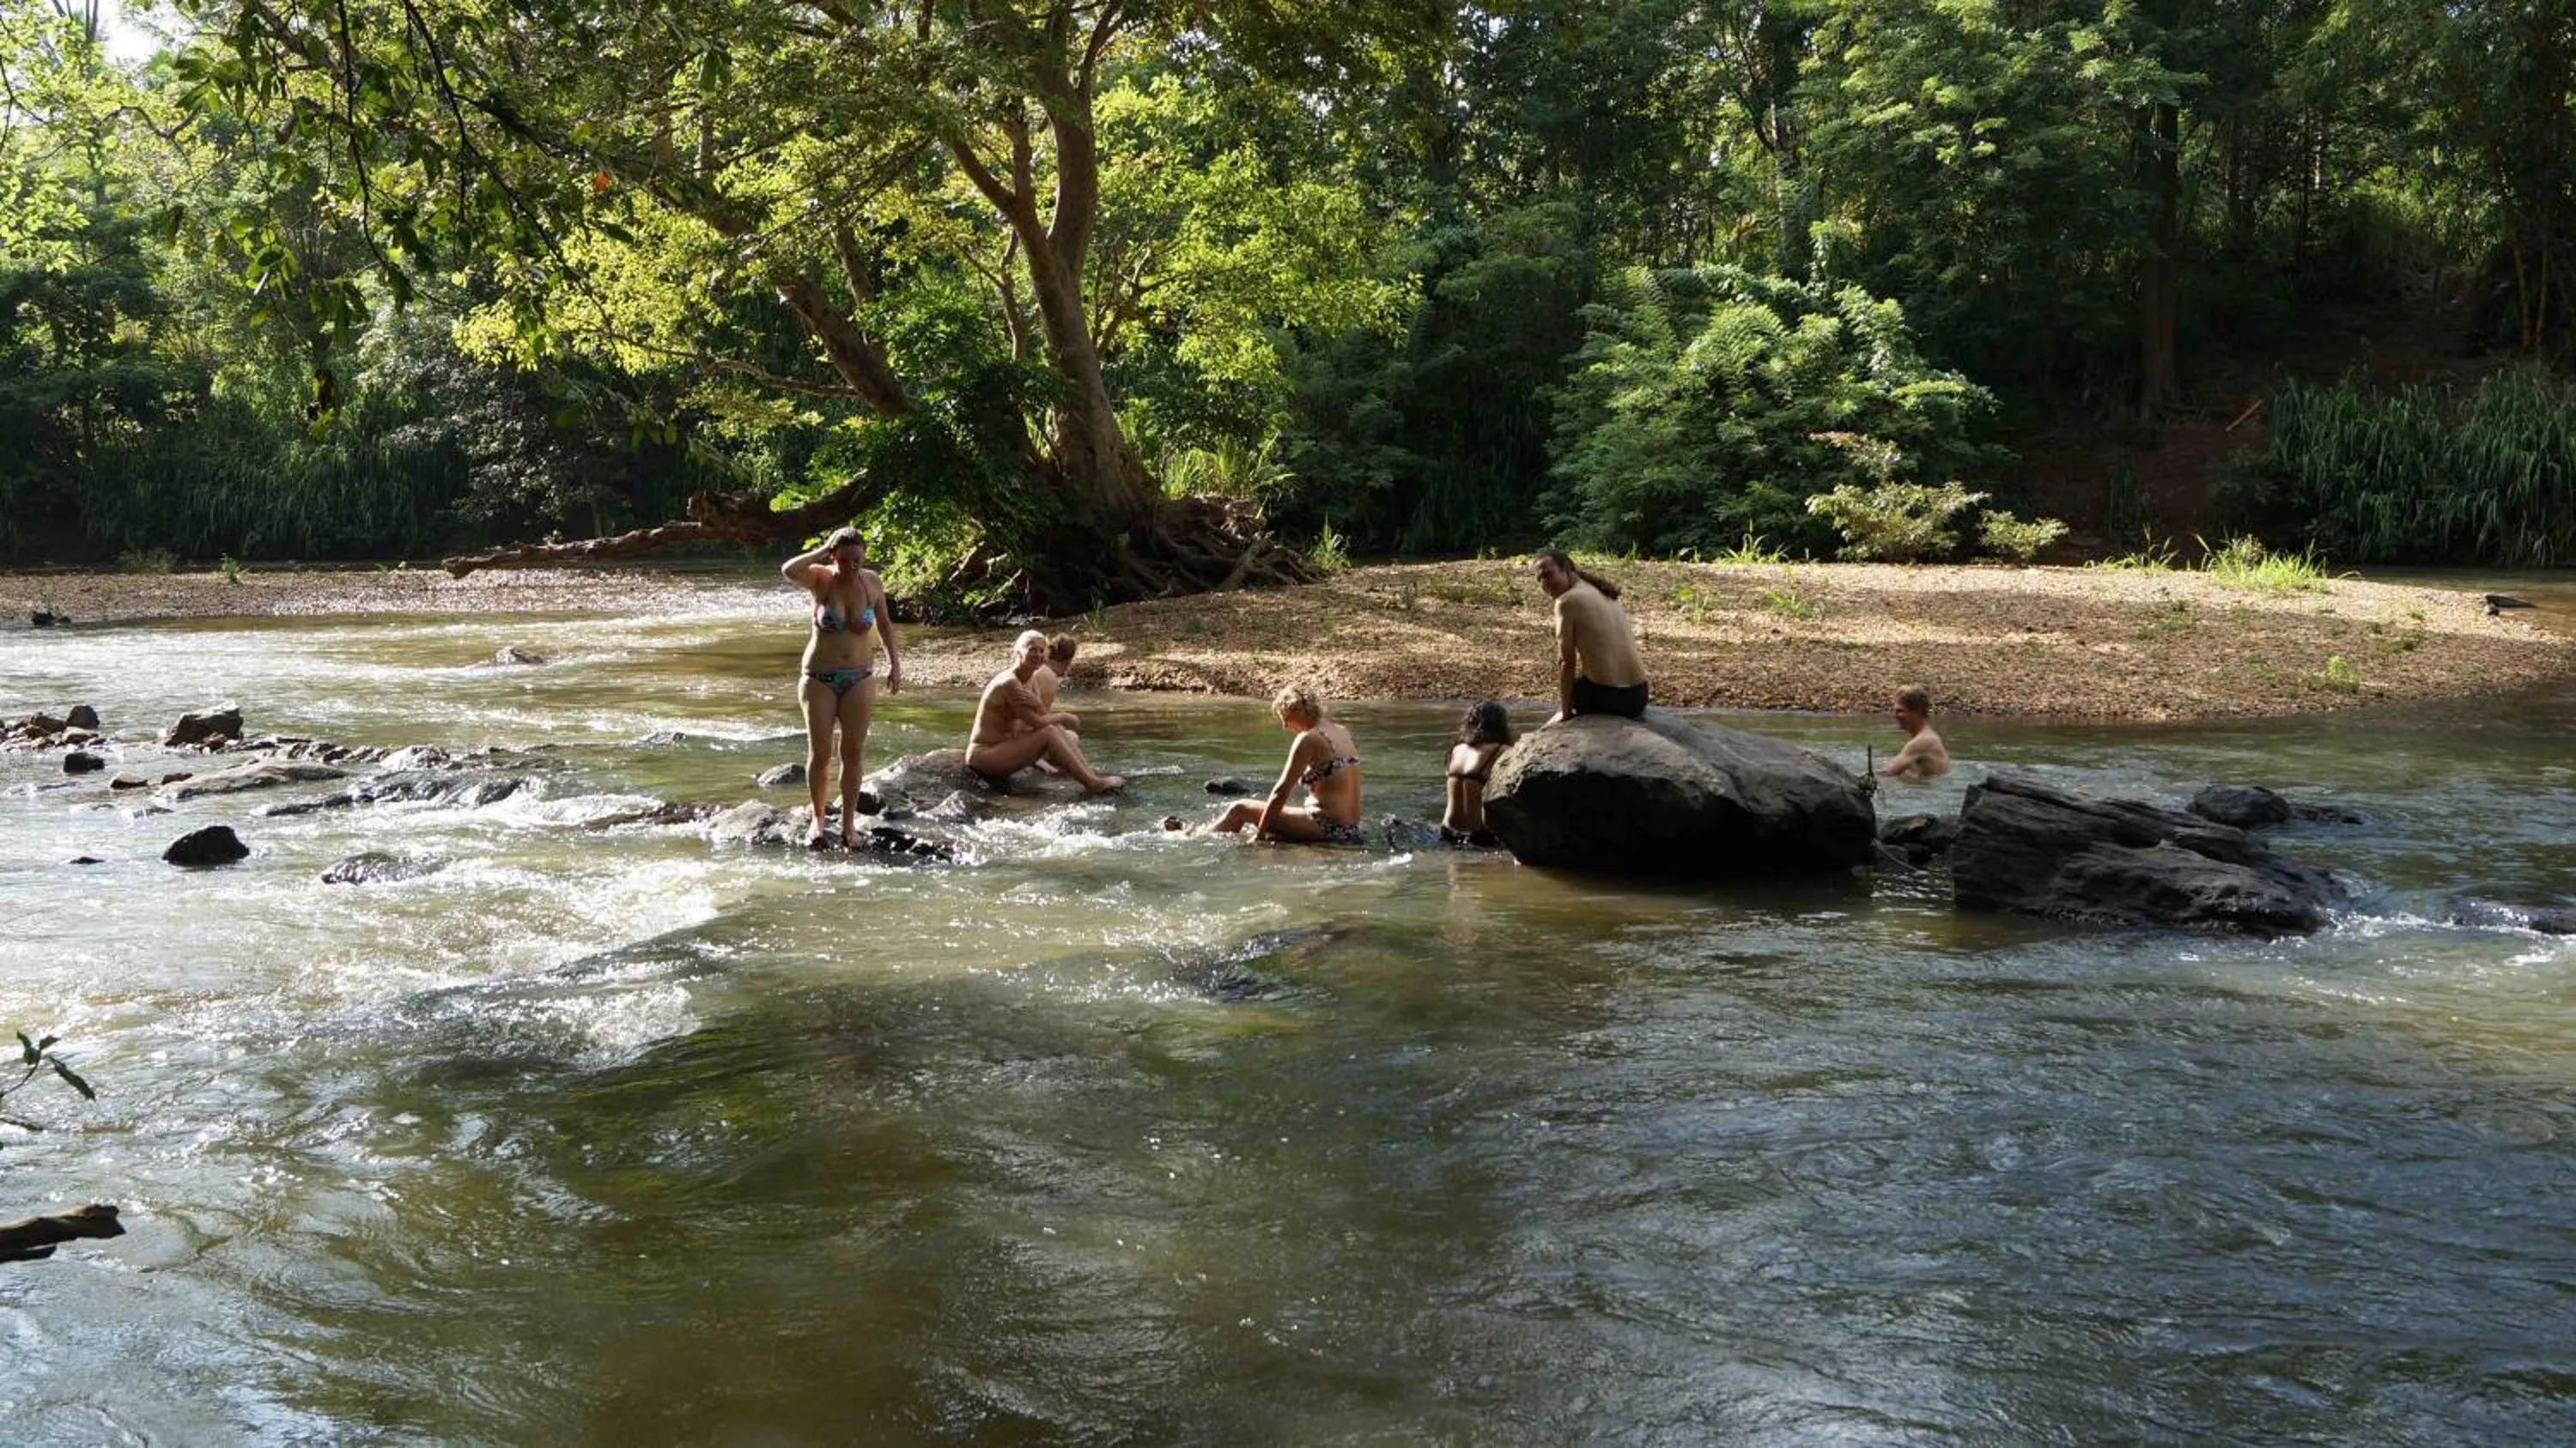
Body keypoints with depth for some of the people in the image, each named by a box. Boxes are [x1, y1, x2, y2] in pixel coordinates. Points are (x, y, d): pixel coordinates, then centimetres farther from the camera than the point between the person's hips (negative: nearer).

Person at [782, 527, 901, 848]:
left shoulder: (872, 583, -2)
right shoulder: (821, 579, -10)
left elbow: (884, 622, 14)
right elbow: (789, 570, -32)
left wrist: (894, 662, 13)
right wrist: (823, 550, -21)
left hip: (859, 679, 2)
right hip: (820, 679, -2)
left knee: (853, 752, 2)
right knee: (820, 753, -1)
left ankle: (848, 822, 11)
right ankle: (818, 818, 16)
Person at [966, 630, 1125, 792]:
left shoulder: (1028, 683, 11)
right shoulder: (1009, 683, -19)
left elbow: (1045, 718, 3)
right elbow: (1037, 723, -20)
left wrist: (1034, 703, -18)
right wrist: (1065, 718, -4)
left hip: (999, 751, 9)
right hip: (983, 755, -9)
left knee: (1058, 731, 3)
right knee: (1049, 733, -20)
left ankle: (1092, 774, -1)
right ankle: (1093, 784, -18)